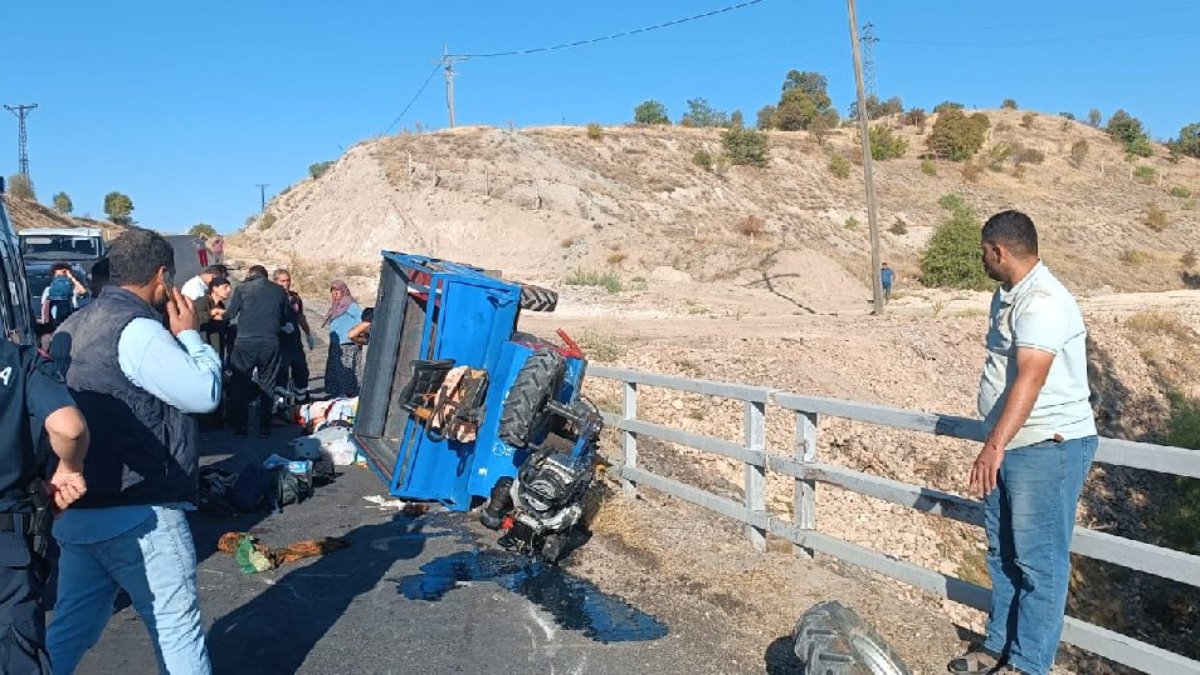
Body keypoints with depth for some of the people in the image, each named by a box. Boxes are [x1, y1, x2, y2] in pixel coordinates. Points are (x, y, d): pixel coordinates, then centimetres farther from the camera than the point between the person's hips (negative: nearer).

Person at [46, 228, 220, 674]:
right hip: (137, 513, -9)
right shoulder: (137, 328, -18)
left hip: (77, 511, 9)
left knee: (71, 628, 18)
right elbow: (205, 393, -17)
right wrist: (189, 334, -3)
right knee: (177, 626, 4)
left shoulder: (73, 327, 12)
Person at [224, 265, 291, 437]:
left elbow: (230, 315, 5)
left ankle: (239, 426, 11)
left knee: (240, 384, 9)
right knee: (267, 386, 10)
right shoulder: (279, 291, 8)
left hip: (245, 343, -1)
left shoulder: (242, 289, 3)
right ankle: (265, 427, 10)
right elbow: (285, 319, 15)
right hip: (271, 343, 1)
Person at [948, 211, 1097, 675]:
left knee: (1038, 561, 0)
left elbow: (1030, 378, -33)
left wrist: (995, 445, -42)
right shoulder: (1006, 297, 12)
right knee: (1003, 553, 17)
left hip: (1048, 448, -10)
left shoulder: (1042, 302, -21)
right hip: (1010, 446, 10)